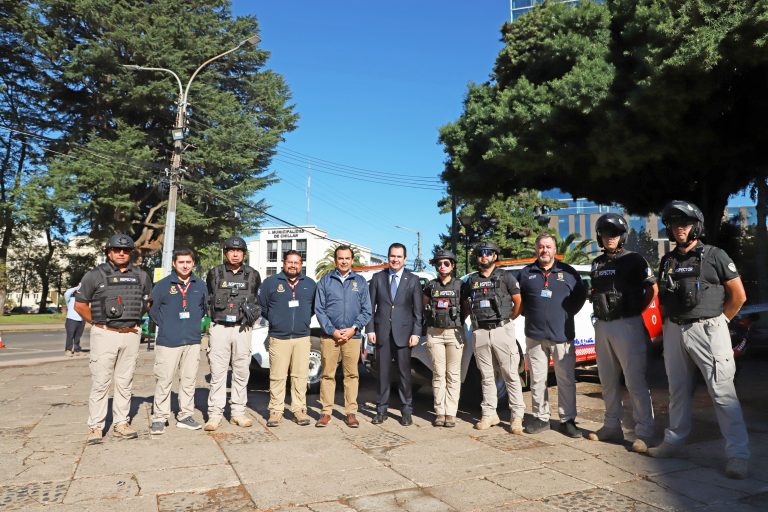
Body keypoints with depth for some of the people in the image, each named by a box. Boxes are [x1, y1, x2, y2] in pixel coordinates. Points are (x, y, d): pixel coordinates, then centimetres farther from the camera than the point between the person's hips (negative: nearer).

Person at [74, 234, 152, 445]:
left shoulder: (140, 276, 9)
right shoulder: (95, 275, -1)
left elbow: (147, 301, 20)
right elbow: (80, 304, 3)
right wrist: (97, 322, 3)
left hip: (131, 335, 3)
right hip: (104, 335, -3)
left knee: (125, 382, 9)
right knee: (100, 382, -2)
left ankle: (121, 423, 18)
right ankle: (95, 427, 7)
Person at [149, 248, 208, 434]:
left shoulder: (200, 285, 8)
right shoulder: (162, 285, -2)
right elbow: (153, 309, 4)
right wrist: (165, 325, 3)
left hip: (193, 341, 3)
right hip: (168, 341, -3)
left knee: (189, 380, 8)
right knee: (164, 380, -2)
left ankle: (185, 416, 18)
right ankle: (159, 418, 10)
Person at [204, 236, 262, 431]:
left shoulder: (253, 275, 8)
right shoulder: (214, 273, 5)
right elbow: (207, 298, 16)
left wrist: (253, 312, 7)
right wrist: (215, 314, 7)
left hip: (242, 329, 1)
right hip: (219, 328, -1)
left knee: (242, 372, 6)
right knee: (218, 372, -1)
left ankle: (238, 412, 16)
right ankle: (215, 414, 6)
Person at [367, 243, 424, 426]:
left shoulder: (413, 279, 4)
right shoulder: (377, 278, 7)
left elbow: (417, 309, 2)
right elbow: (371, 306, 7)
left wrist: (416, 333, -5)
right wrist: (370, 329, -1)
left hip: (403, 332, -1)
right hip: (382, 332, 1)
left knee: (404, 372, 3)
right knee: (383, 372, 6)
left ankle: (407, 411, 14)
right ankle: (381, 410, 17)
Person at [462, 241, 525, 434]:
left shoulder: (505, 277, 3)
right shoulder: (471, 281, 12)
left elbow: (519, 302, 3)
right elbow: (466, 304, 20)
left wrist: (508, 320, 4)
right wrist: (477, 318, 10)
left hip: (502, 330, -3)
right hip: (480, 333, 4)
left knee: (510, 375, -2)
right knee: (486, 376, 9)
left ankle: (517, 416, 3)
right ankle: (489, 414, 16)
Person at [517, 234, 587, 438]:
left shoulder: (568, 272, 7)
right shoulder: (526, 273, 9)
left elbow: (581, 295, 12)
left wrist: (568, 312, 3)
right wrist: (529, 313, 6)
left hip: (562, 335, -1)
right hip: (535, 336, 1)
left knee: (566, 380, 3)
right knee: (537, 380, 6)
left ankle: (568, 420, 13)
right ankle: (540, 418, 16)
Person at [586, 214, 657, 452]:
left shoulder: (634, 260, -2)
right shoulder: (597, 263, 15)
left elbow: (652, 289, -2)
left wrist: (634, 313, -5)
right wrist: (599, 312, 10)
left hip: (627, 326, -6)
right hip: (602, 326, 6)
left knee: (635, 381, -5)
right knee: (608, 381, 13)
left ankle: (643, 433, 1)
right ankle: (611, 427, 24)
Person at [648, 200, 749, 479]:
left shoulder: (715, 256, -3)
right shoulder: (667, 261, 11)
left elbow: (739, 296, 0)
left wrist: (717, 321, 0)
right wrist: (667, 324, 10)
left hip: (708, 330, -5)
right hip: (674, 331, 5)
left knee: (722, 392, -6)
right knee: (678, 391, 14)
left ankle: (738, 454, 1)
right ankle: (674, 442, 25)